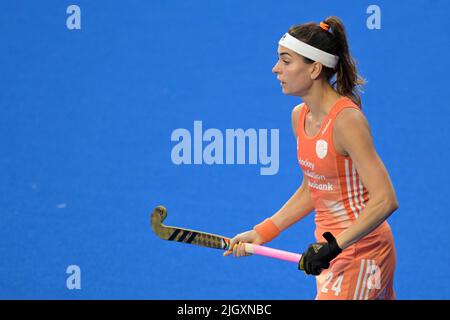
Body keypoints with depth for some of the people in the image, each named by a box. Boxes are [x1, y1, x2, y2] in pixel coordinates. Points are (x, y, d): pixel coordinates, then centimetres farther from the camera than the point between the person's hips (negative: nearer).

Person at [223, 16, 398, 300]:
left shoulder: (347, 120, -21)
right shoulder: (300, 116, 5)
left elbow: (385, 200, -24)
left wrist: (334, 246, -28)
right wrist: (261, 233, 11)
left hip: (362, 249, -8)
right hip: (332, 247, 8)